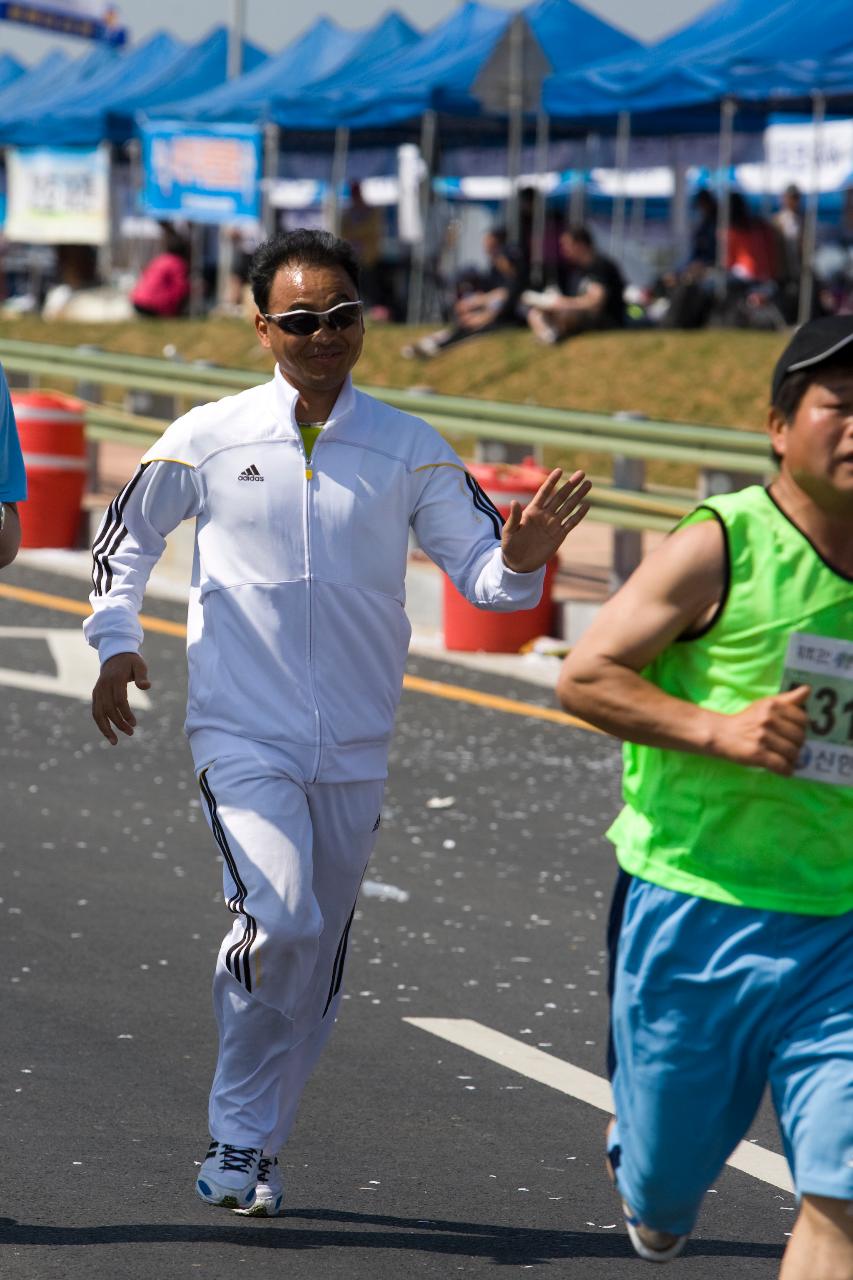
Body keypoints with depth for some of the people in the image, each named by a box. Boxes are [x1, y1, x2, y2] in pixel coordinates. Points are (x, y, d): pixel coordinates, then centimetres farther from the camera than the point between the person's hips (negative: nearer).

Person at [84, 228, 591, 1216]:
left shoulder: (409, 450, 2)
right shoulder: (209, 439, -1)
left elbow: (481, 572, 1)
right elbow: (128, 534, 14)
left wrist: (521, 558, -21)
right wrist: (116, 642, 3)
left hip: (353, 751, 3)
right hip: (242, 735, -3)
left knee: (316, 958, 9)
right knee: (280, 918, -22)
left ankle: (247, 1145, 26)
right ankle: (240, 1136, -3)